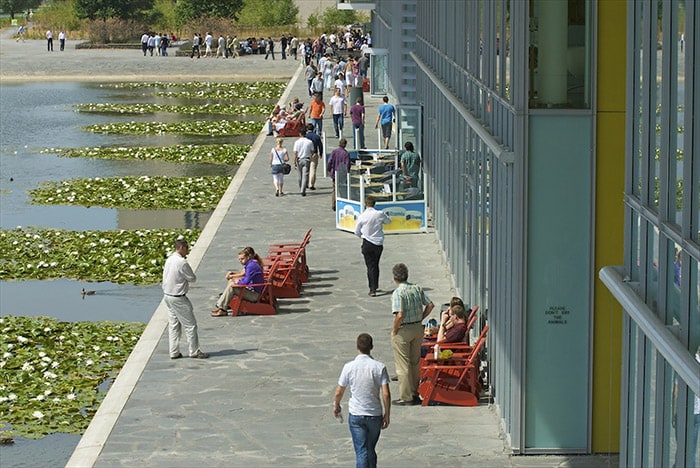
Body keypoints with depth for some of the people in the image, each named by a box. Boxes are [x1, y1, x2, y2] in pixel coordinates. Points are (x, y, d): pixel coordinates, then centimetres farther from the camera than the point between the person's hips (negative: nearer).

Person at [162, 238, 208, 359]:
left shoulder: (169, 260, 7)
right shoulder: (182, 262, -20)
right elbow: (193, 279, -11)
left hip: (167, 296, 9)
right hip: (178, 298, -9)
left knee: (173, 325, 13)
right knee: (190, 325, 0)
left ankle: (174, 352, 15)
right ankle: (194, 352, 5)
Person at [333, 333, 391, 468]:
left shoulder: (349, 367, -9)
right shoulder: (379, 367, -9)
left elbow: (339, 392, 0)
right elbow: (386, 394, -11)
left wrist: (336, 406, 20)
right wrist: (387, 415, 1)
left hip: (355, 415, -1)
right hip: (375, 415, 1)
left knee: (361, 451, 0)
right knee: (371, 451, 18)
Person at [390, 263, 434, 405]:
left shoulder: (397, 293, -19)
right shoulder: (417, 288, 1)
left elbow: (400, 315, -27)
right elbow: (430, 305, 4)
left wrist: (394, 330, -13)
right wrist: (420, 319, 10)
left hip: (403, 330, -7)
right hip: (418, 328, 7)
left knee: (403, 365, 3)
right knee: (415, 362, 18)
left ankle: (406, 397, 7)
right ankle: (415, 394, 25)